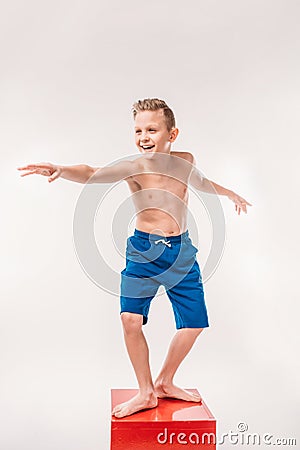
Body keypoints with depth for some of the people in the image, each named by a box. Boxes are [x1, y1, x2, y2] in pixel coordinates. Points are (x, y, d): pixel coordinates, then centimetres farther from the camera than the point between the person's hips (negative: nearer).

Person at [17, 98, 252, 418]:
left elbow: (198, 180, 24)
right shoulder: (135, 166, -14)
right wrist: (60, 169, -52)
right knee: (131, 317, -17)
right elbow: (94, 174, -32)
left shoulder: (185, 160, 0)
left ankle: (165, 382, 29)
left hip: (182, 251, 4)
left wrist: (229, 193, 40)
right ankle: (145, 393, 6)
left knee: (194, 323, 5)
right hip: (144, 250, -3)